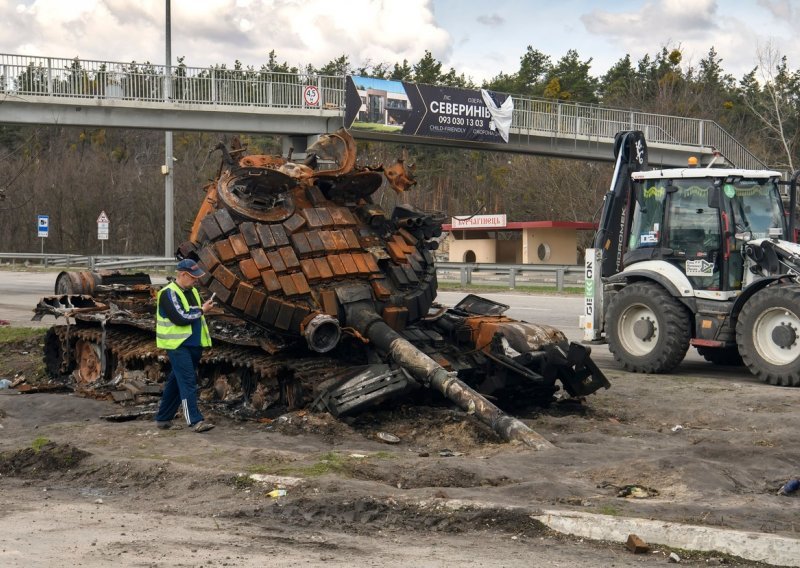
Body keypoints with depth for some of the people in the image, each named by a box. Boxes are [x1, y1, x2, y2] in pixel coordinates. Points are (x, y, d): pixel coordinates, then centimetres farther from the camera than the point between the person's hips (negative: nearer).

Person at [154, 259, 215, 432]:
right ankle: (195, 421, -18)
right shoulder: (168, 293, -12)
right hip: (177, 345, -8)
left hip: (193, 345, 8)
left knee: (176, 382, 12)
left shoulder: (192, 291, 15)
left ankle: (163, 418, 20)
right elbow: (180, 318, -20)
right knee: (188, 381, -14)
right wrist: (201, 311, -11)